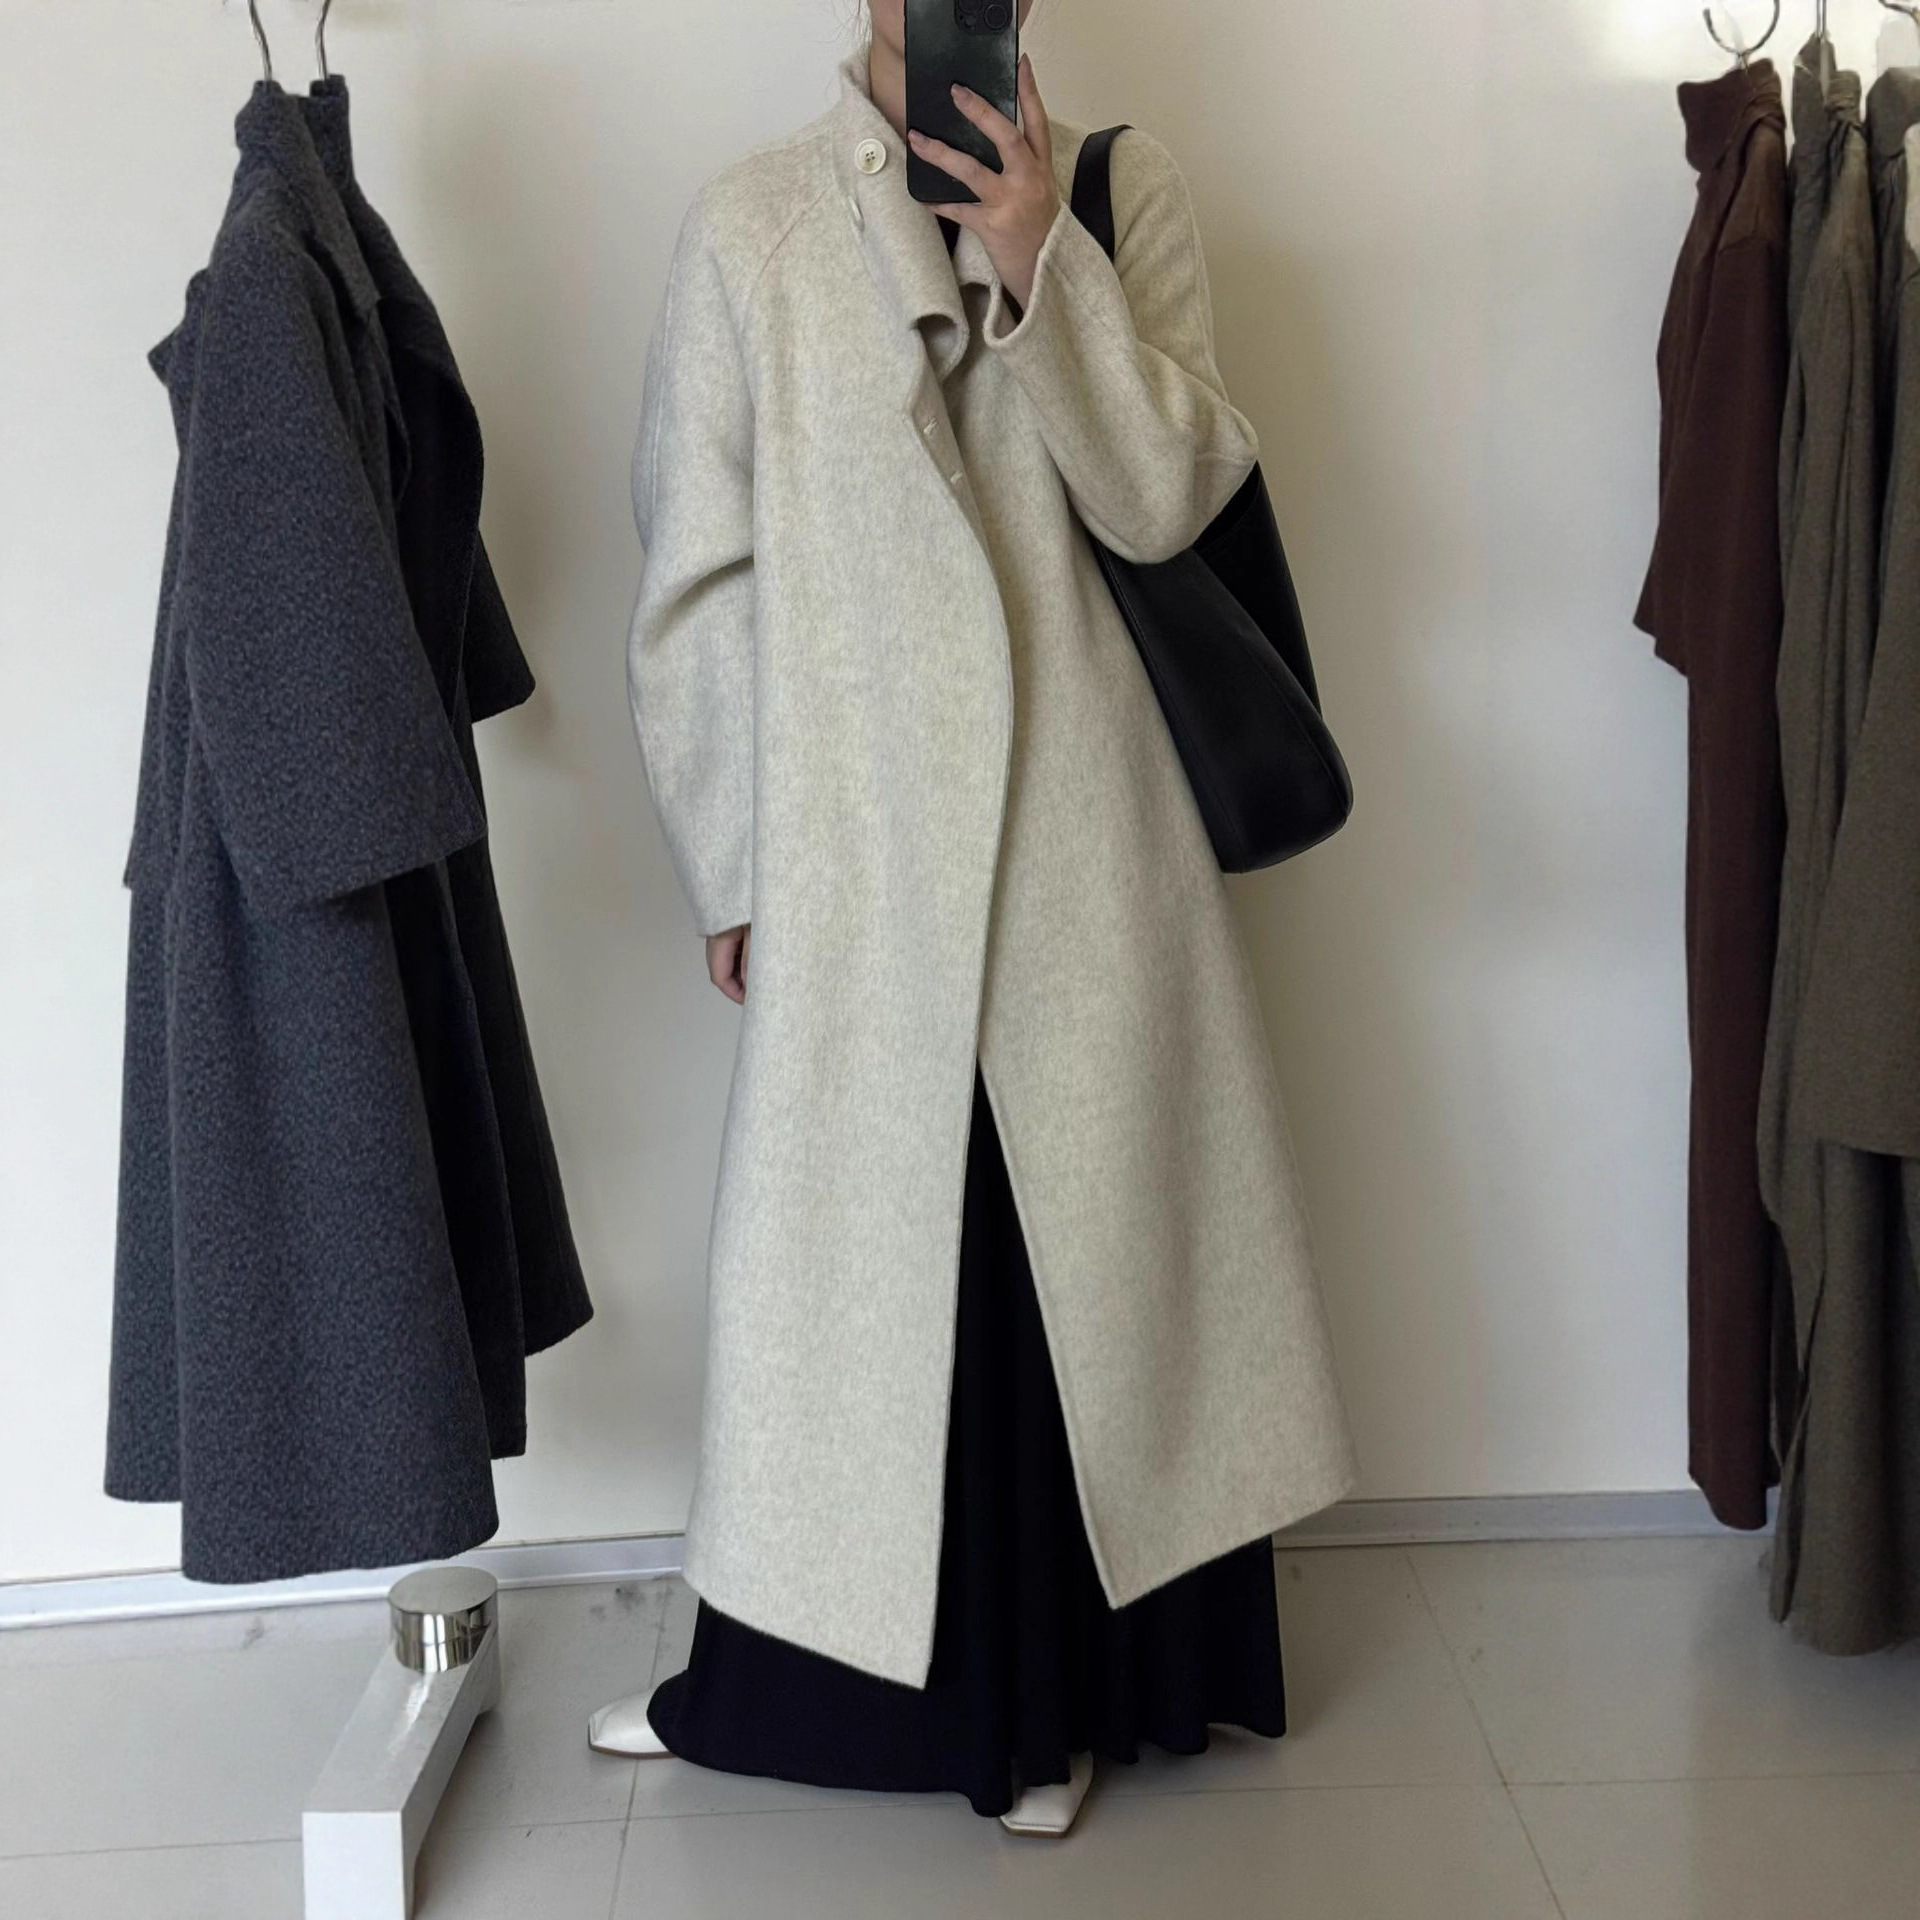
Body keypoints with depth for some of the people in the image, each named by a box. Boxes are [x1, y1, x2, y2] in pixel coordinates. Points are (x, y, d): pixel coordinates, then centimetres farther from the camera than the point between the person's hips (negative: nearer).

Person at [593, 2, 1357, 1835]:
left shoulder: (1119, 190, 5)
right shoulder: (751, 224, 1)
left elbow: (1161, 497, -5)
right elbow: (696, 568, 2)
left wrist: (1037, 265, -16)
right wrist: (729, 869, 2)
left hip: (1082, 840, 1)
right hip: (853, 847, -1)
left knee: (1089, 1246, 8)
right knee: (853, 1254, 9)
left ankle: (1061, 1685, 26)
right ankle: (804, 1669, 29)